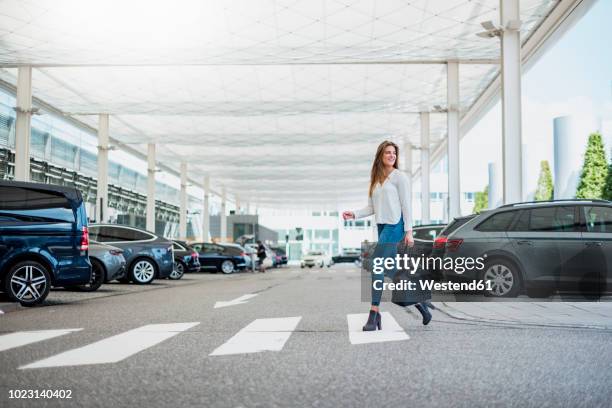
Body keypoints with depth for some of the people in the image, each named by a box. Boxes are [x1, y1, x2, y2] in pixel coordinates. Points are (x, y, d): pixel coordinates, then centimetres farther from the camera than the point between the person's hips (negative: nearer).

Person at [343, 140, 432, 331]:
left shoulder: (399, 177, -1)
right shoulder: (375, 180, 17)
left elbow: (406, 205, -6)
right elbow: (372, 207, 16)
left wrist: (409, 231, -11)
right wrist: (354, 214, -1)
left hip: (395, 225, -7)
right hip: (382, 226, 7)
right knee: (392, 271, 8)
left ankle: (374, 313, -15)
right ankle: (419, 301, 22)